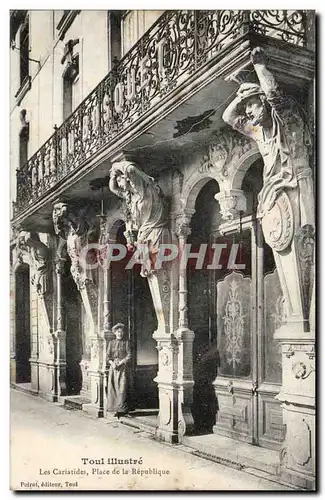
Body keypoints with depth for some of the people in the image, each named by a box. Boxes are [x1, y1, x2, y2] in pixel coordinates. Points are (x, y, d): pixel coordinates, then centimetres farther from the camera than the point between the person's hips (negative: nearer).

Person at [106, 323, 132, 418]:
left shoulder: (126, 343, 4)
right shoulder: (111, 343, 11)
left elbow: (129, 356, -3)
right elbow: (108, 356, 8)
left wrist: (120, 362, -14)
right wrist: (112, 363, -10)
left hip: (123, 368, -3)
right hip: (113, 368, 3)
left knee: (122, 388, -8)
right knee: (112, 388, -2)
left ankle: (122, 409, -5)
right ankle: (116, 409, 3)